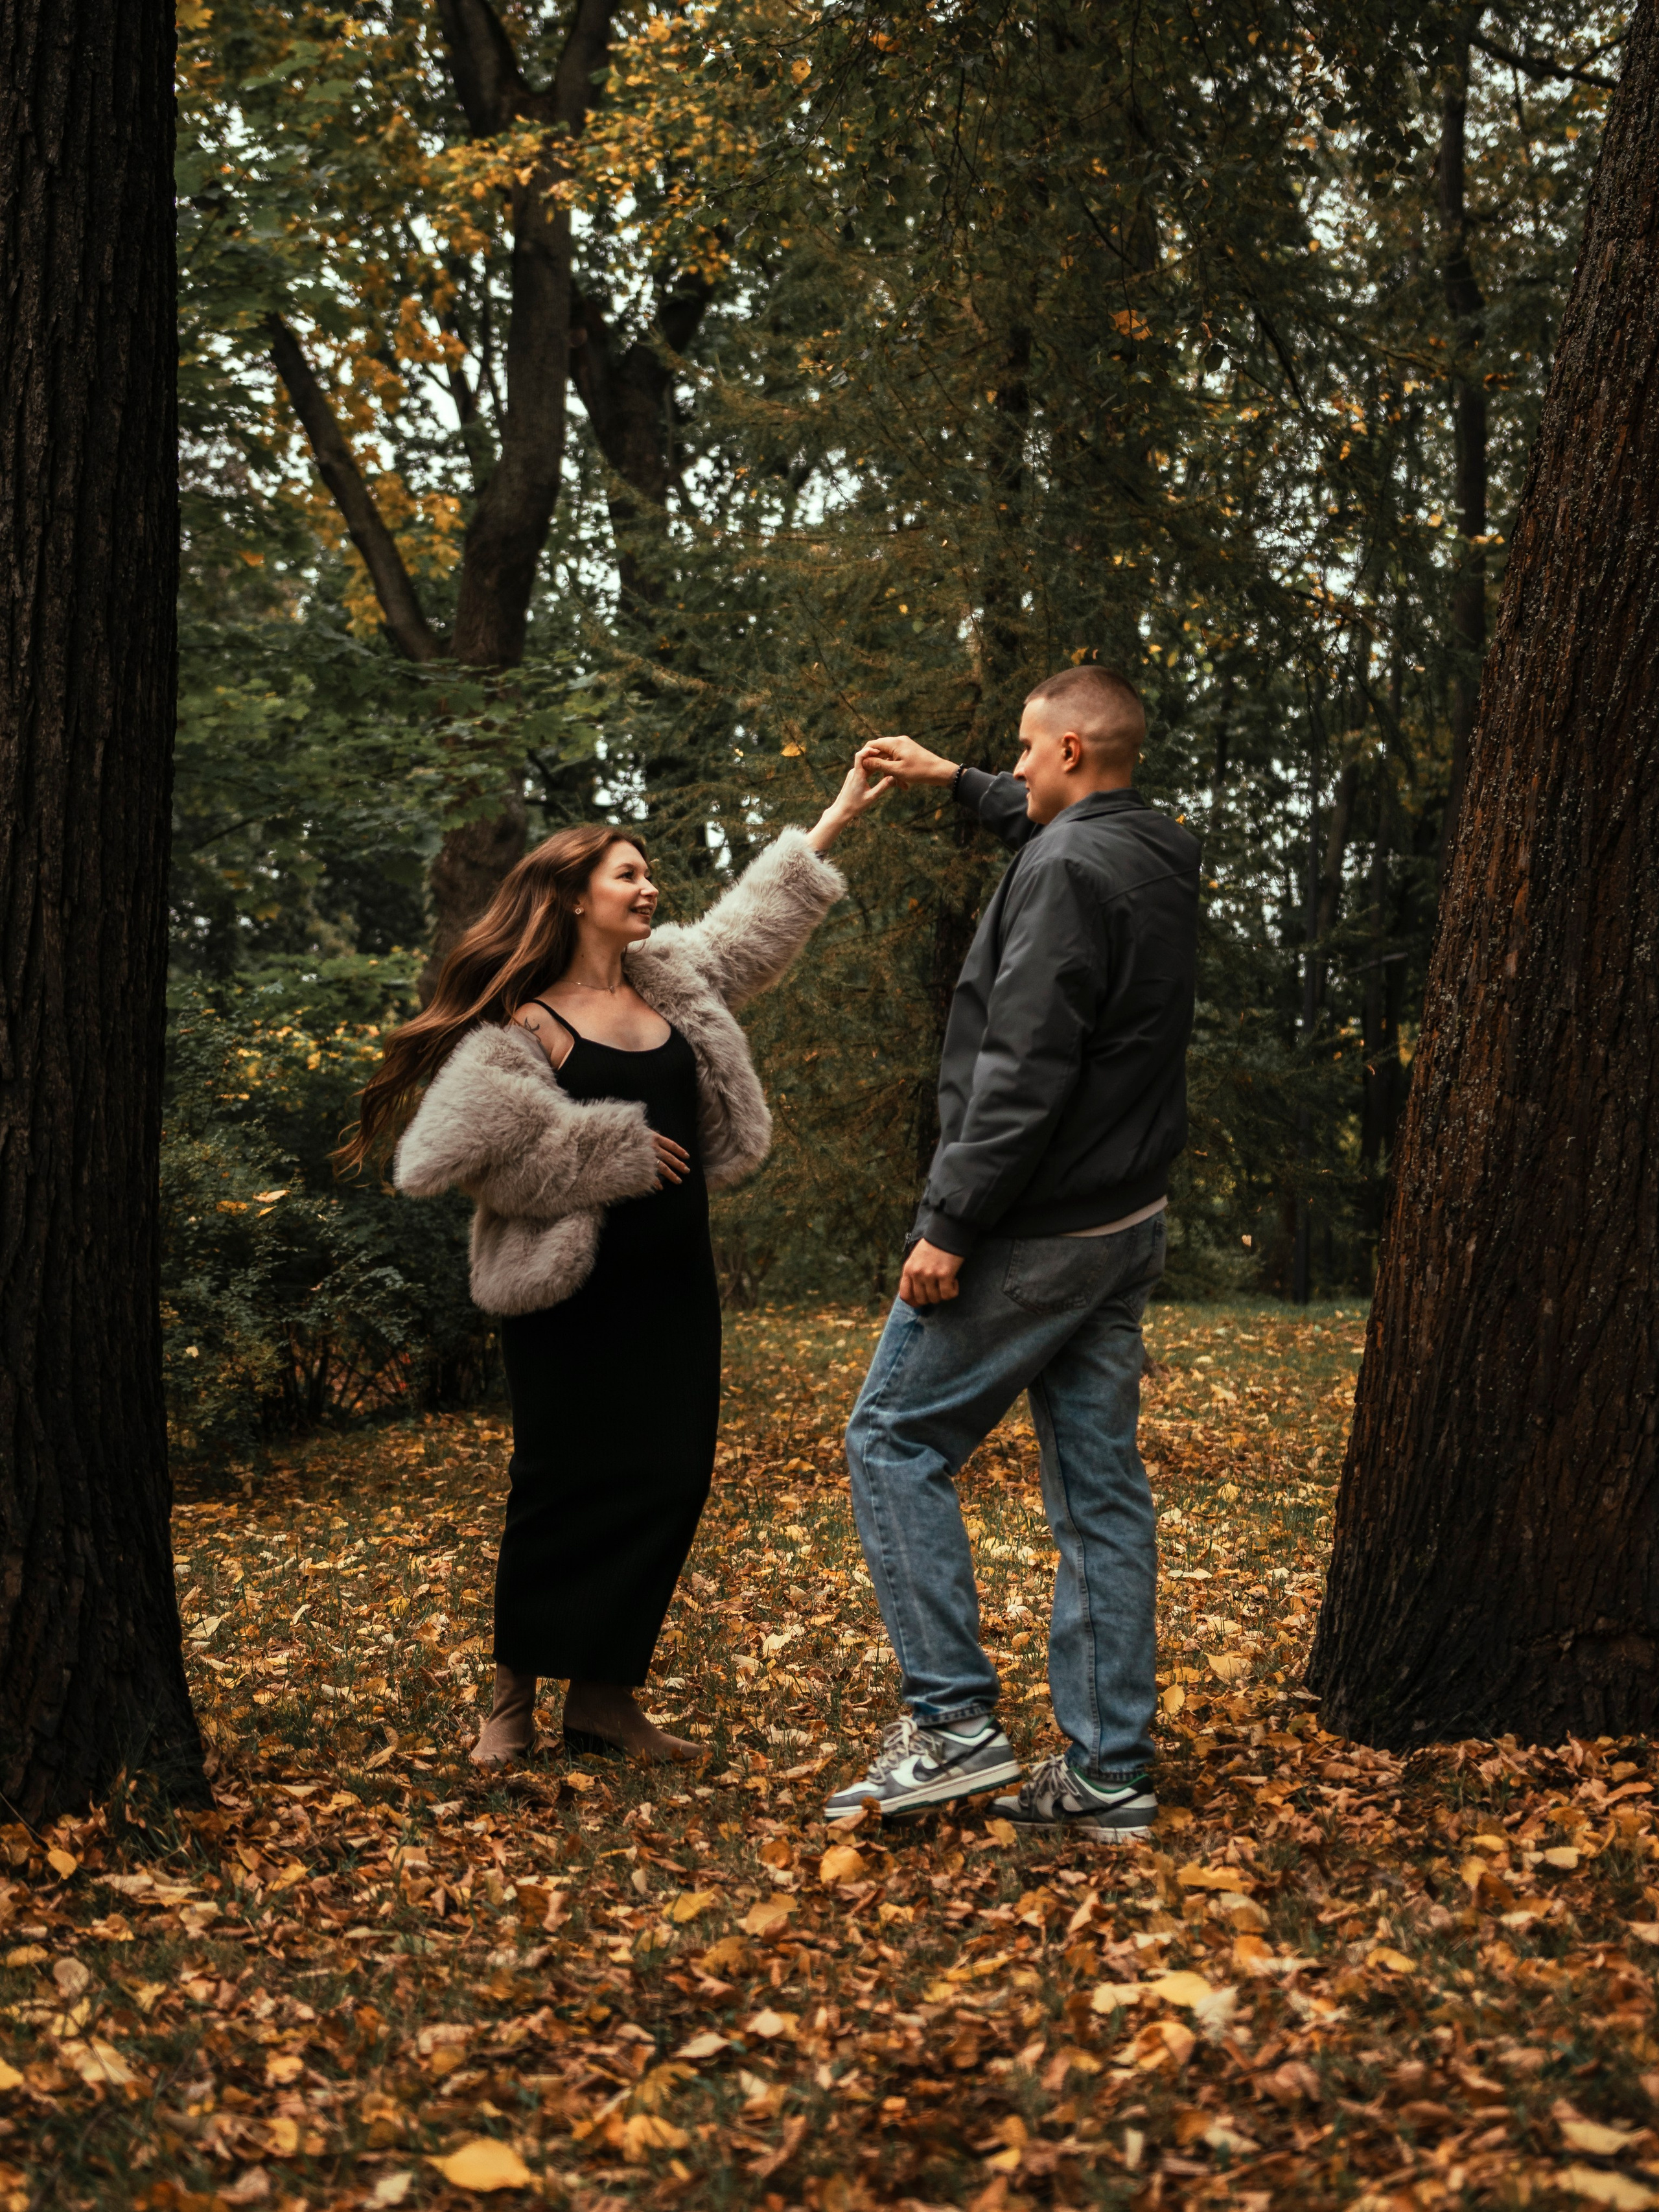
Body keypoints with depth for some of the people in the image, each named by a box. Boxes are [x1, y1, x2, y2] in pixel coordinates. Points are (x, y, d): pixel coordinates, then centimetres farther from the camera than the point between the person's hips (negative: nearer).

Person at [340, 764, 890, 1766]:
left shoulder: (671, 981, 10)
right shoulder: (525, 1026, -12)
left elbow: (753, 924, 24)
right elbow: (474, 1153, -19)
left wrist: (836, 818, 26)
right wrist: (613, 1154, -15)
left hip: (673, 1289, 7)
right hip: (574, 1300, -7)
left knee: (669, 1479, 4)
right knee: (567, 1486, -1)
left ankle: (605, 1693, 16)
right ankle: (515, 1693, 17)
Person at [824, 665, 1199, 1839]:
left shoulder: (1065, 871, -17)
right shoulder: (1162, 860, 11)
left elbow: (1023, 1071, -24)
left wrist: (949, 1225, -21)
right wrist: (953, 779, 44)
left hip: (1035, 1234, -9)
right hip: (1127, 1226, 9)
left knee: (896, 1443, 2)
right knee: (1102, 1486, 8)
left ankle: (955, 1721, -1)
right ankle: (1110, 1772, 11)